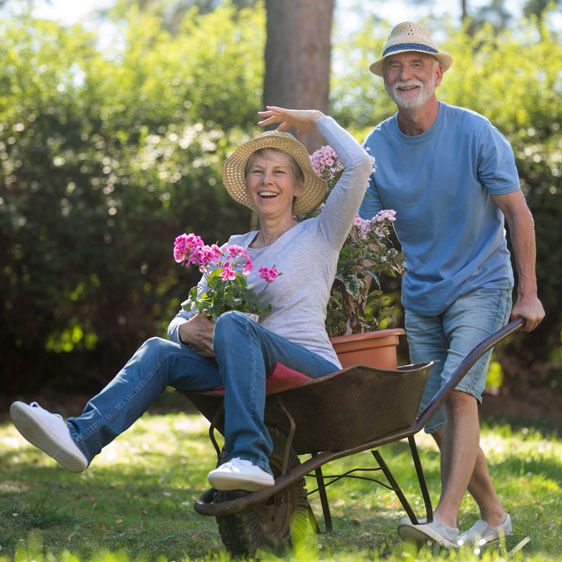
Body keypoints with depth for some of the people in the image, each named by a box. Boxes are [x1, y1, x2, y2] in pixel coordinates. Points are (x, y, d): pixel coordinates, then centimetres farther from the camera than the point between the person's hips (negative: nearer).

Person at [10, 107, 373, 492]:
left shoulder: (319, 235, 6)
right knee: (160, 351, -16)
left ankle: (251, 458, -44)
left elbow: (360, 164, -8)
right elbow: (183, 318, 17)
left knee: (234, 323, -32)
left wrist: (316, 119, 5)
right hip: (258, 377, 5)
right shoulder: (234, 250, 20)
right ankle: (81, 438, -37)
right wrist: (184, 330, -7)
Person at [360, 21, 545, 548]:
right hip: (420, 296, 5)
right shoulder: (376, 147, -2)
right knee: (438, 420, 6)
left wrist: (528, 293, -8)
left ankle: (445, 520, -27)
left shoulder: (474, 133, -12)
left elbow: (517, 213, -7)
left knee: (459, 393, -22)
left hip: (479, 285, -5)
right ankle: (493, 514, 23)